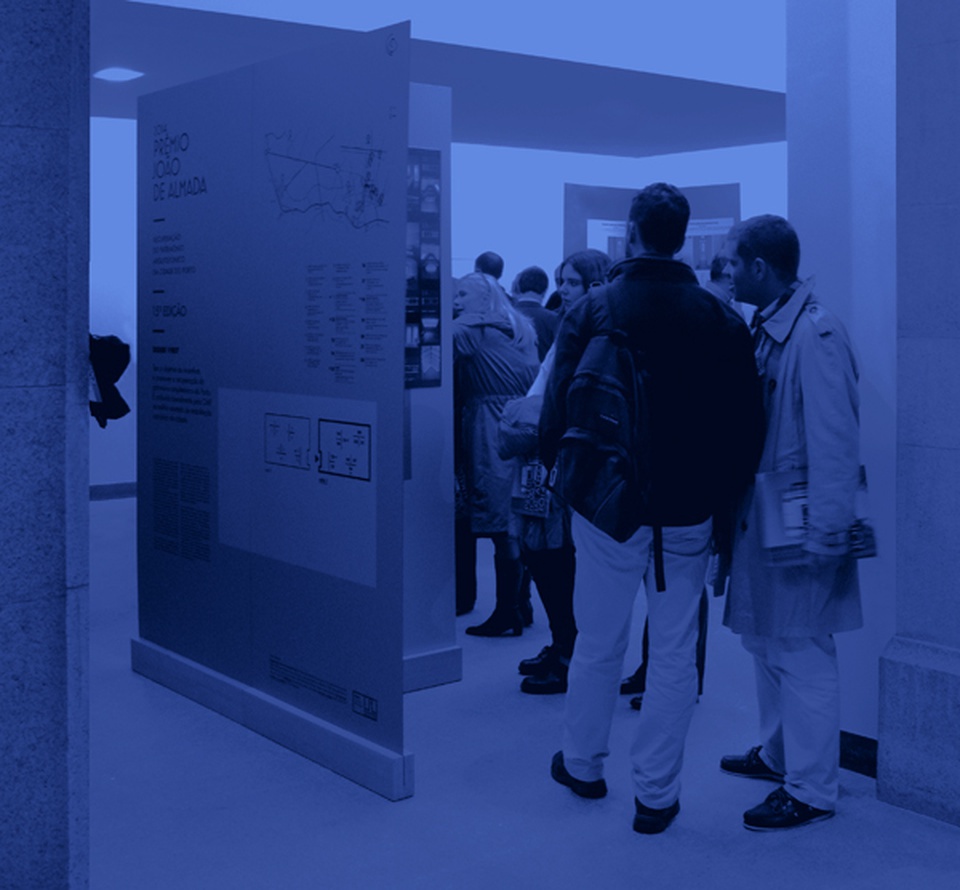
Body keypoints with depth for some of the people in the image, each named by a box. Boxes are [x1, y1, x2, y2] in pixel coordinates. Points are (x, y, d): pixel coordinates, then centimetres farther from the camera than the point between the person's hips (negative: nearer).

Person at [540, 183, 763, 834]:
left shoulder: (590, 312, -6)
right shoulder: (721, 320, -3)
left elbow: (558, 408, -3)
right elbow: (746, 423, 0)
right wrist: (726, 497, 10)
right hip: (689, 512, 1)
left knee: (598, 643, 14)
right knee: (674, 652, 8)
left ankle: (583, 765, 32)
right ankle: (656, 794, 14)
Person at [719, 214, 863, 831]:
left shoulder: (815, 334, -19)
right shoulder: (768, 328, 9)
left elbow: (834, 441, -22)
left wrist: (824, 534, -22)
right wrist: (743, 505, 15)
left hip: (797, 524, -9)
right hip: (763, 517, 9)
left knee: (801, 652, -1)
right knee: (766, 642, 19)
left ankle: (812, 791, 10)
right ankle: (779, 753, 36)